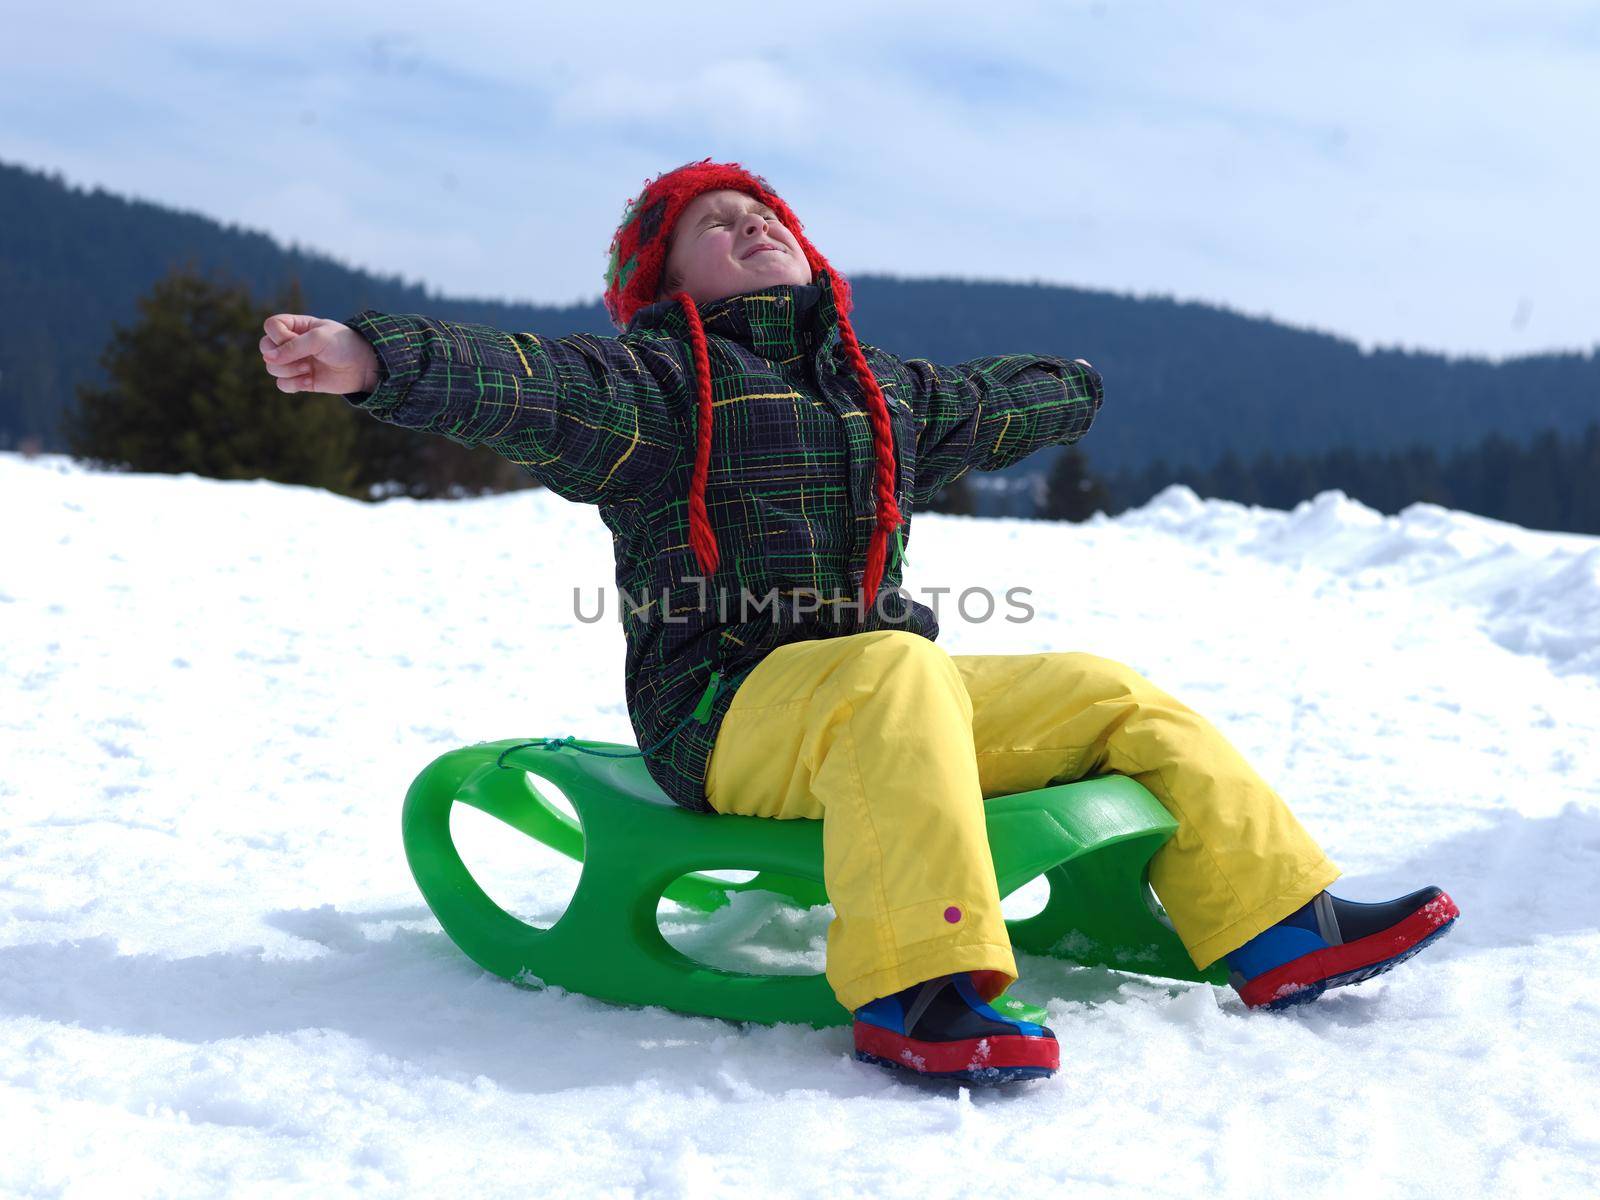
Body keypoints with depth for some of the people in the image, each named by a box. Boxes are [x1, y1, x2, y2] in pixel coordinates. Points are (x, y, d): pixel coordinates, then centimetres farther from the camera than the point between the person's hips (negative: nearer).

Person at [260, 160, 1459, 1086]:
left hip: (882, 695, 7)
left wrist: (1077, 390, 58)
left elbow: (992, 403, 42)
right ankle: (915, 995, -46)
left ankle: (1283, 923, 9)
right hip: (723, 718, -7)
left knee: (1113, 697, 4)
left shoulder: (886, 390, 21)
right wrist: (372, 356, -36)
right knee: (899, 671, -38)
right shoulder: (655, 377, -1)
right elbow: (515, 381, -19)